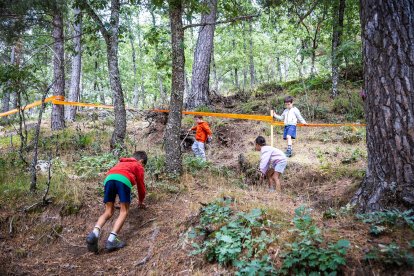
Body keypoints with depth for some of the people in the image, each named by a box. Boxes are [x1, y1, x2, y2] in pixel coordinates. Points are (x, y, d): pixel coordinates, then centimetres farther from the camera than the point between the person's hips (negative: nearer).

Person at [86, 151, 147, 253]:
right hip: (124, 179, -5)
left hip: (109, 178, 5)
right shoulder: (139, 167, 30)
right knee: (124, 211, 2)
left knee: (108, 212, 9)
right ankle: (111, 240, -14)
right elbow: (141, 185, 34)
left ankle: (94, 234, -15)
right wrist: (141, 201, 51)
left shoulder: (121, 162, 44)